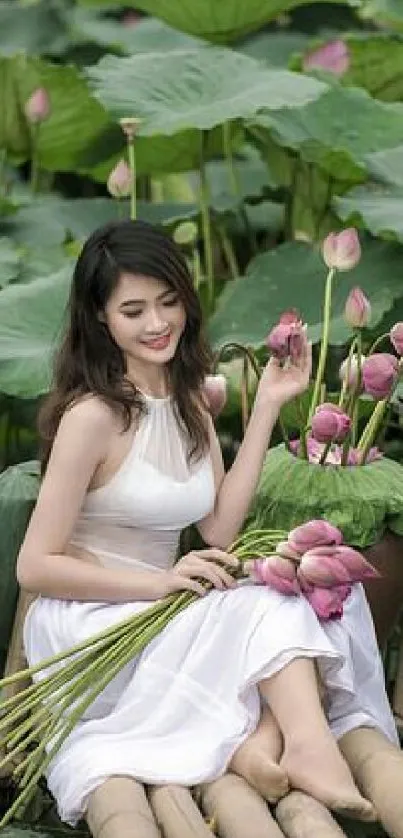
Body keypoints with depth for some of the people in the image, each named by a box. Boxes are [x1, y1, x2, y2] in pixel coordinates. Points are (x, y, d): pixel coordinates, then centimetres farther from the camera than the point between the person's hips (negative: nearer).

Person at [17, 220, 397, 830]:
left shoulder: (188, 396, 9)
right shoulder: (94, 414, -16)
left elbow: (219, 529, 2)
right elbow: (35, 566, -15)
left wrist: (267, 406, 2)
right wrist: (160, 581, -22)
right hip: (84, 625, -7)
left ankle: (264, 742, -33)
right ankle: (309, 748, -36)